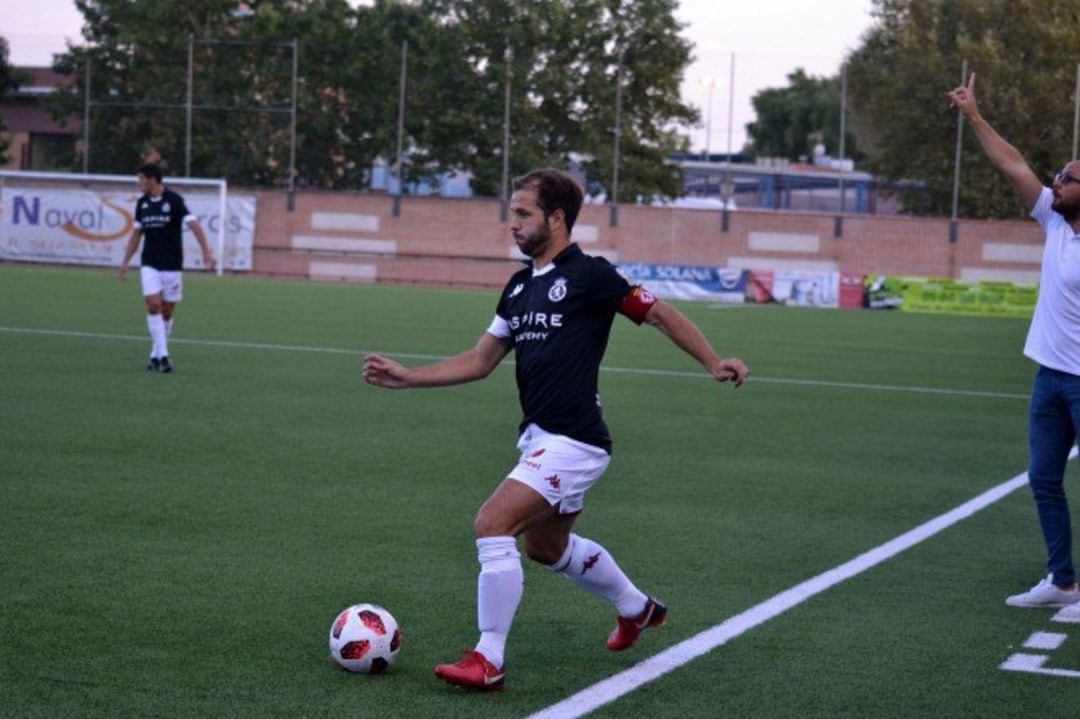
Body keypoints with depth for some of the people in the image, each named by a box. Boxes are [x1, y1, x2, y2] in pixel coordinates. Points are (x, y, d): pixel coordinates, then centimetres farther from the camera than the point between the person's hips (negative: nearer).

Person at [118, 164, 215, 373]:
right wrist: (125, 262, 14)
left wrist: (206, 252, -27)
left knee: (167, 312, 4)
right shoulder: (142, 204, 6)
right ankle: (162, 355, -14)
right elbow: (136, 234, 15)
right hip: (150, 265, 3)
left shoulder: (174, 200, -9)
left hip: (172, 265, -3)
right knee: (154, 305, -14)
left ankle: (156, 356, 18)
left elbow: (194, 225, -16)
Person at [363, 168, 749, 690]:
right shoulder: (520, 287, 12)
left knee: (492, 524, -19)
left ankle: (488, 661, -11)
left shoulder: (588, 275, -11)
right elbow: (480, 361, 14)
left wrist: (713, 362, -15)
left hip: (573, 443, -10)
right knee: (548, 547, 24)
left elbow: (660, 314, -6)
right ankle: (637, 608, 47)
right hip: (540, 437, 10)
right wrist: (407, 377, 6)